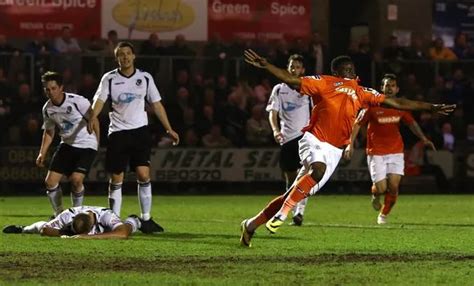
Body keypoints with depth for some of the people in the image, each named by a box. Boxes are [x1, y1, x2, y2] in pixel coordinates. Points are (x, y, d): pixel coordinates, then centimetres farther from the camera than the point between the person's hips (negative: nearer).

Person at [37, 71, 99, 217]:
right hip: (67, 144, 6)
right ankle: (59, 214, 16)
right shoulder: (47, 108, -1)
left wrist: (97, 143, -5)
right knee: (50, 181, -4)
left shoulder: (77, 101, -19)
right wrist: (42, 153, 7)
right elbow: (49, 132, 15)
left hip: (86, 145, -6)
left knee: (76, 179, -22)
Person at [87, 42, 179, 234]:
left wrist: (169, 129, 8)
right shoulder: (109, 79, 1)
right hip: (117, 132, -1)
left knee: (143, 175, -10)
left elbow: (156, 104, 11)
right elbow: (99, 100, -11)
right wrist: (93, 117, -32)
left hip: (140, 131, 1)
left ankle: (146, 219, -2)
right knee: (116, 179, 2)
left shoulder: (145, 78, 6)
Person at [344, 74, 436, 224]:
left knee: (393, 186, -8)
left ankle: (384, 214, 16)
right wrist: (351, 144, -8)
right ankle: (375, 195, 30)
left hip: (395, 151, 3)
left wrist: (423, 138, 0)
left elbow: (412, 123, 14)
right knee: (381, 187, -9)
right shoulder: (372, 105, -8)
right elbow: (357, 124, -1)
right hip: (376, 152, -3)